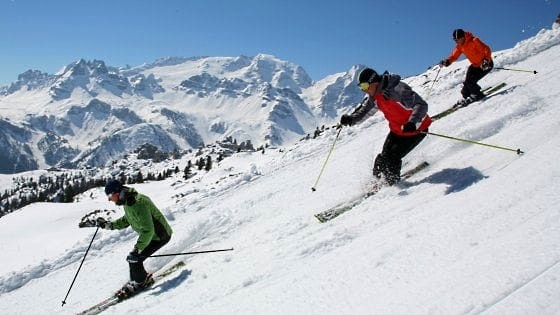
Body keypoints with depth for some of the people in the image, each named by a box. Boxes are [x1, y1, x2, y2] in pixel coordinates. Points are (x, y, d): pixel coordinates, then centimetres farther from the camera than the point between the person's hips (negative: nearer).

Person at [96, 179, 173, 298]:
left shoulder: (138, 203, -32)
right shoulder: (127, 201, 1)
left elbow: (147, 230, -33)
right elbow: (125, 221, 18)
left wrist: (137, 249, -32)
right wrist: (108, 225, 7)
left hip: (160, 236, -10)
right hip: (150, 234, 10)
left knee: (134, 259, -9)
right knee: (132, 258, 9)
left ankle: (139, 282, 16)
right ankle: (144, 279, 29)